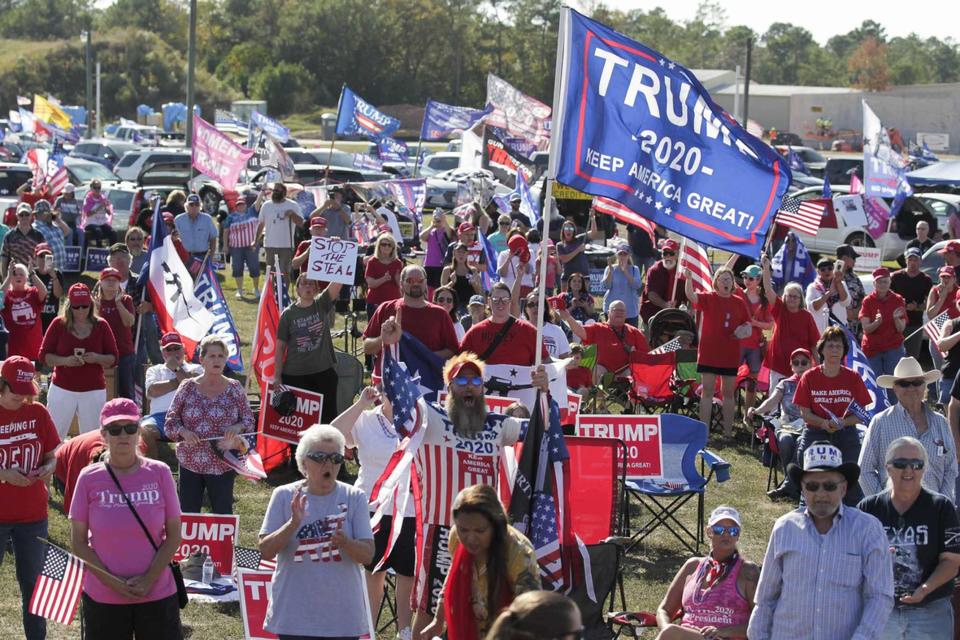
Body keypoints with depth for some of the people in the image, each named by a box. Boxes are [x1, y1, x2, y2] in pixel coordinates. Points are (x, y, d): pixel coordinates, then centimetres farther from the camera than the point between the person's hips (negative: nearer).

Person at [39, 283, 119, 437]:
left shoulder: (101, 325, 4)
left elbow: (114, 358, 6)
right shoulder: (59, 324, 1)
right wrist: (65, 360, -16)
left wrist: (97, 358, -15)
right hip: (62, 389, 0)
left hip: (94, 391, 0)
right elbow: (43, 355, 2)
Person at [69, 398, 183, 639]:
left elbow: (173, 536, 1)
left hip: (157, 596, 0)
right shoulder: (89, 479, -2)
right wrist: (111, 581, -11)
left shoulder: (159, 473, -1)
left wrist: (148, 580, -11)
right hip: (102, 600, 0)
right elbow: (78, 543, 0)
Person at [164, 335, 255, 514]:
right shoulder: (187, 388, 0)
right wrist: (183, 432, -17)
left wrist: (238, 427, -17)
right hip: (190, 464, 1)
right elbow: (170, 421, 3)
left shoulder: (234, 388, 1)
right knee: (188, 514, 6)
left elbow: (249, 420, 4)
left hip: (222, 464, -1)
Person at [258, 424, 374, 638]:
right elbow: (266, 551, -4)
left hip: (342, 618, 0)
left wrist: (344, 542, -27)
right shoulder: (284, 496, 1)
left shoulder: (354, 498, 1)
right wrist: (293, 524, -21)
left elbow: (367, 555, -5)